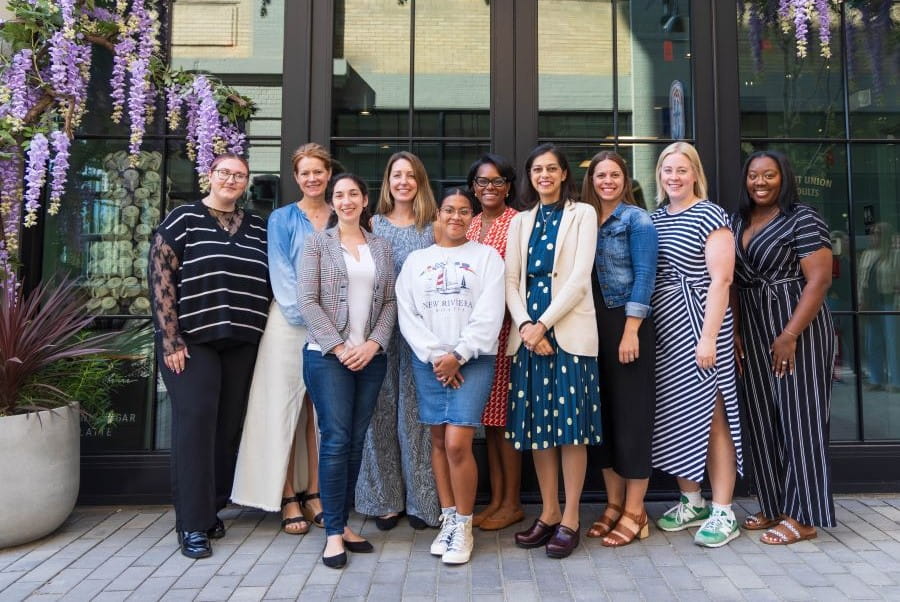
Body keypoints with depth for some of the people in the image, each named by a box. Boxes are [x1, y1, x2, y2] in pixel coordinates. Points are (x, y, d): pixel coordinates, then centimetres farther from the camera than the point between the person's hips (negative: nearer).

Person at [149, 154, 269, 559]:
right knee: (195, 424, -4)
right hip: (192, 341, -4)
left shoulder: (257, 228, 12)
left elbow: (268, 283, 16)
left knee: (229, 425, 7)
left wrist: (266, 339, 8)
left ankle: (211, 507, 22)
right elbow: (161, 279, -6)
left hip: (242, 344, 4)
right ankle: (193, 523, 4)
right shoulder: (182, 219, 0)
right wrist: (170, 339, -12)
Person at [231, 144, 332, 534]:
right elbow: (281, 274, -3)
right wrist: (307, 313, -13)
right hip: (290, 323, -3)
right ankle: (288, 498, 8)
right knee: (286, 406, -2)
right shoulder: (282, 219, 5)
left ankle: (314, 493, 18)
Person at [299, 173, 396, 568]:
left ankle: (344, 522, 18)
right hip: (327, 355, -3)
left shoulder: (382, 248, 13)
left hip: (370, 356, 3)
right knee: (336, 439, -6)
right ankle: (333, 532, 4)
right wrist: (338, 347, -11)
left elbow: (390, 302, 8)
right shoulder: (317, 243, 4)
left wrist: (374, 344, -7)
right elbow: (308, 301, -4)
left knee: (356, 440, 7)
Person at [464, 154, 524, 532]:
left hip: (504, 326, -6)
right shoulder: (469, 225, 15)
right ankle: (496, 499, 22)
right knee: (487, 416, 11)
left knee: (504, 415, -1)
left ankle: (512, 503, 14)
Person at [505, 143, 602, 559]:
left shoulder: (582, 214, 5)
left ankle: (570, 520, 9)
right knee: (537, 425, 6)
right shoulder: (520, 221, 17)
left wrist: (543, 324, -13)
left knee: (570, 425, -1)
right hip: (527, 332, 4)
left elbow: (579, 277, -6)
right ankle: (548, 513, 18)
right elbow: (511, 279, 8)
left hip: (568, 331, -4)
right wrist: (524, 325, -9)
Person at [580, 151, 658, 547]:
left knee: (631, 415, -1)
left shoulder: (636, 219, -3)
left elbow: (644, 275, -10)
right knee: (602, 415, 9)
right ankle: (613, 504, 21)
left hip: (627, 325, -6)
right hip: (593, 328, 6)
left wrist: (631, 331, -18)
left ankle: (634, 512, 10)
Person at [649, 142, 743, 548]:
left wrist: (708, 336, -17)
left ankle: (722, 512, 9)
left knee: (711, 417, -2)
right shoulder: (654, 218, 14)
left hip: (697, 325, -6)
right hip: (662, 330, 6)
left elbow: (720, 280, -11)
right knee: (675, 416, 10)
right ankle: (691, 501, 24)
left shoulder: (710, 216, -4)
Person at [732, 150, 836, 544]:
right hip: (753, 334, 6)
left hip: (798, 330, -6)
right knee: (763, 420, 9)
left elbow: (819, 279, -13)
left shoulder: (803, 219, -6)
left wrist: (789, 335, -19)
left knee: (799, 418, -1)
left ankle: (803, 516, 8)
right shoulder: (736, 224, 12)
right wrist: (732, 333, 3)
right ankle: (774, 506, 21)